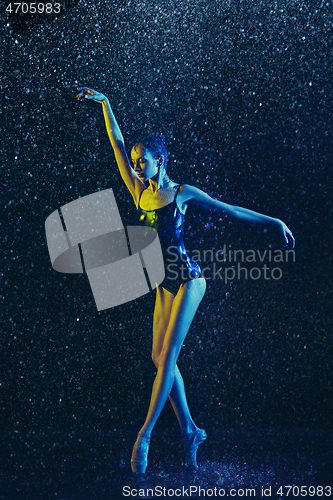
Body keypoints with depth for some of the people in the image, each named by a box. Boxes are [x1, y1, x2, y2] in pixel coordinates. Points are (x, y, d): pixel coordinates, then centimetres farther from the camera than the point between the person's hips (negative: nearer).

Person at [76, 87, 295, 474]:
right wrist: (104, 103, 11)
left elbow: (229, 210, 3)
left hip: (188, 279, -5)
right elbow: (117, 143, 10)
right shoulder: (139, 192, 8)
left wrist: (275, 222, 4)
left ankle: (144, 435, -4)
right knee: (160, 357, 3)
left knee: (167, 356, -8)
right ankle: (189, 431, 14)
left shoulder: (182, 192, -2)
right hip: (165, 285, 6)